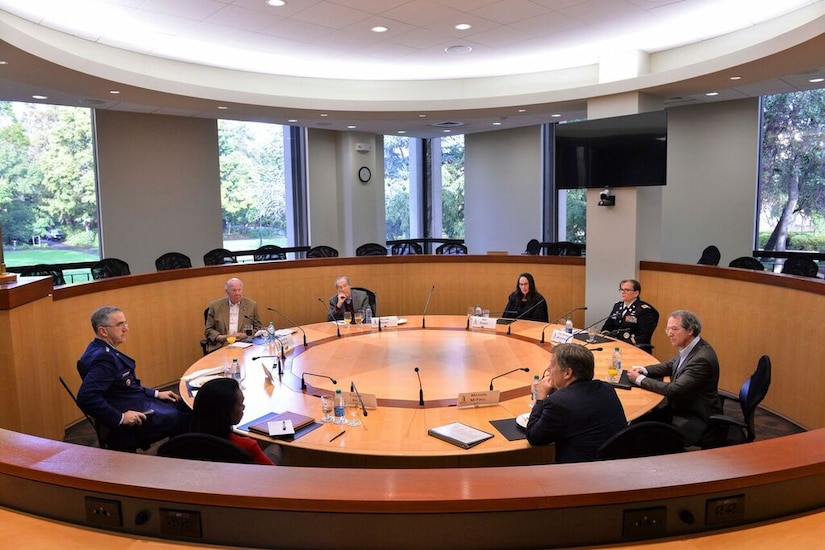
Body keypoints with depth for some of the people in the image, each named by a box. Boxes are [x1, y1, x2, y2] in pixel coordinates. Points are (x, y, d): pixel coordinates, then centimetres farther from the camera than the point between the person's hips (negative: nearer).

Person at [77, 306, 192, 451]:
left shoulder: (106, 351, 7)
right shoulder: (102, 358, -24)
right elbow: (86, 397, -33)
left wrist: (156, 394, 12)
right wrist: (120, 418, -26)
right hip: (133, 422, -10)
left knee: (185, 406, 14)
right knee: (186, 419, -6)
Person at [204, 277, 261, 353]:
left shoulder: (252, 305, 8)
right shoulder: (215, 306, 8)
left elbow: (258, 328, 11)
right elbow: (208, 330, 9)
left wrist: (245, 335, -8)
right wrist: (220, 337, -11)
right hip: (220, 346, -1)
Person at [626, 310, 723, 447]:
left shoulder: (702, 358, -26)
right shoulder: (688, 348, 0)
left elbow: (674, 389, -27)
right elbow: (670, 366, 17)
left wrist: (640, 379, -19)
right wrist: (644, 370, -1)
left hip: (698, 419, -8)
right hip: (680, 407, 8)